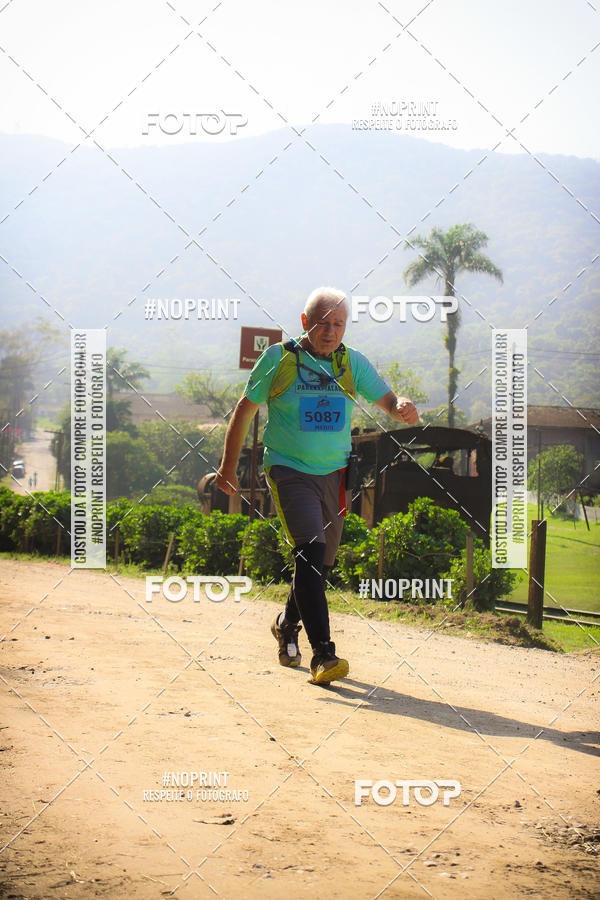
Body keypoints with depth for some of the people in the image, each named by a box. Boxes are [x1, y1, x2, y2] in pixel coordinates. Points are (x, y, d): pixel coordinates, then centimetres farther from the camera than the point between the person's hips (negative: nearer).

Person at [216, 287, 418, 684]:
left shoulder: (353, 363, 5)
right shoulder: (278, 359, -3)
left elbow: (387, 400, 1)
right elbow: (245, 410, 6)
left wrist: (402, 409, -25)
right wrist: (229, 466, 9)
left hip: (334, 474, 4)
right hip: (289, 470, -4)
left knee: (322, 562, 11)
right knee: (311, 550, -21)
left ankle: (287, 625, 39)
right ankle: (322, 652, -23)